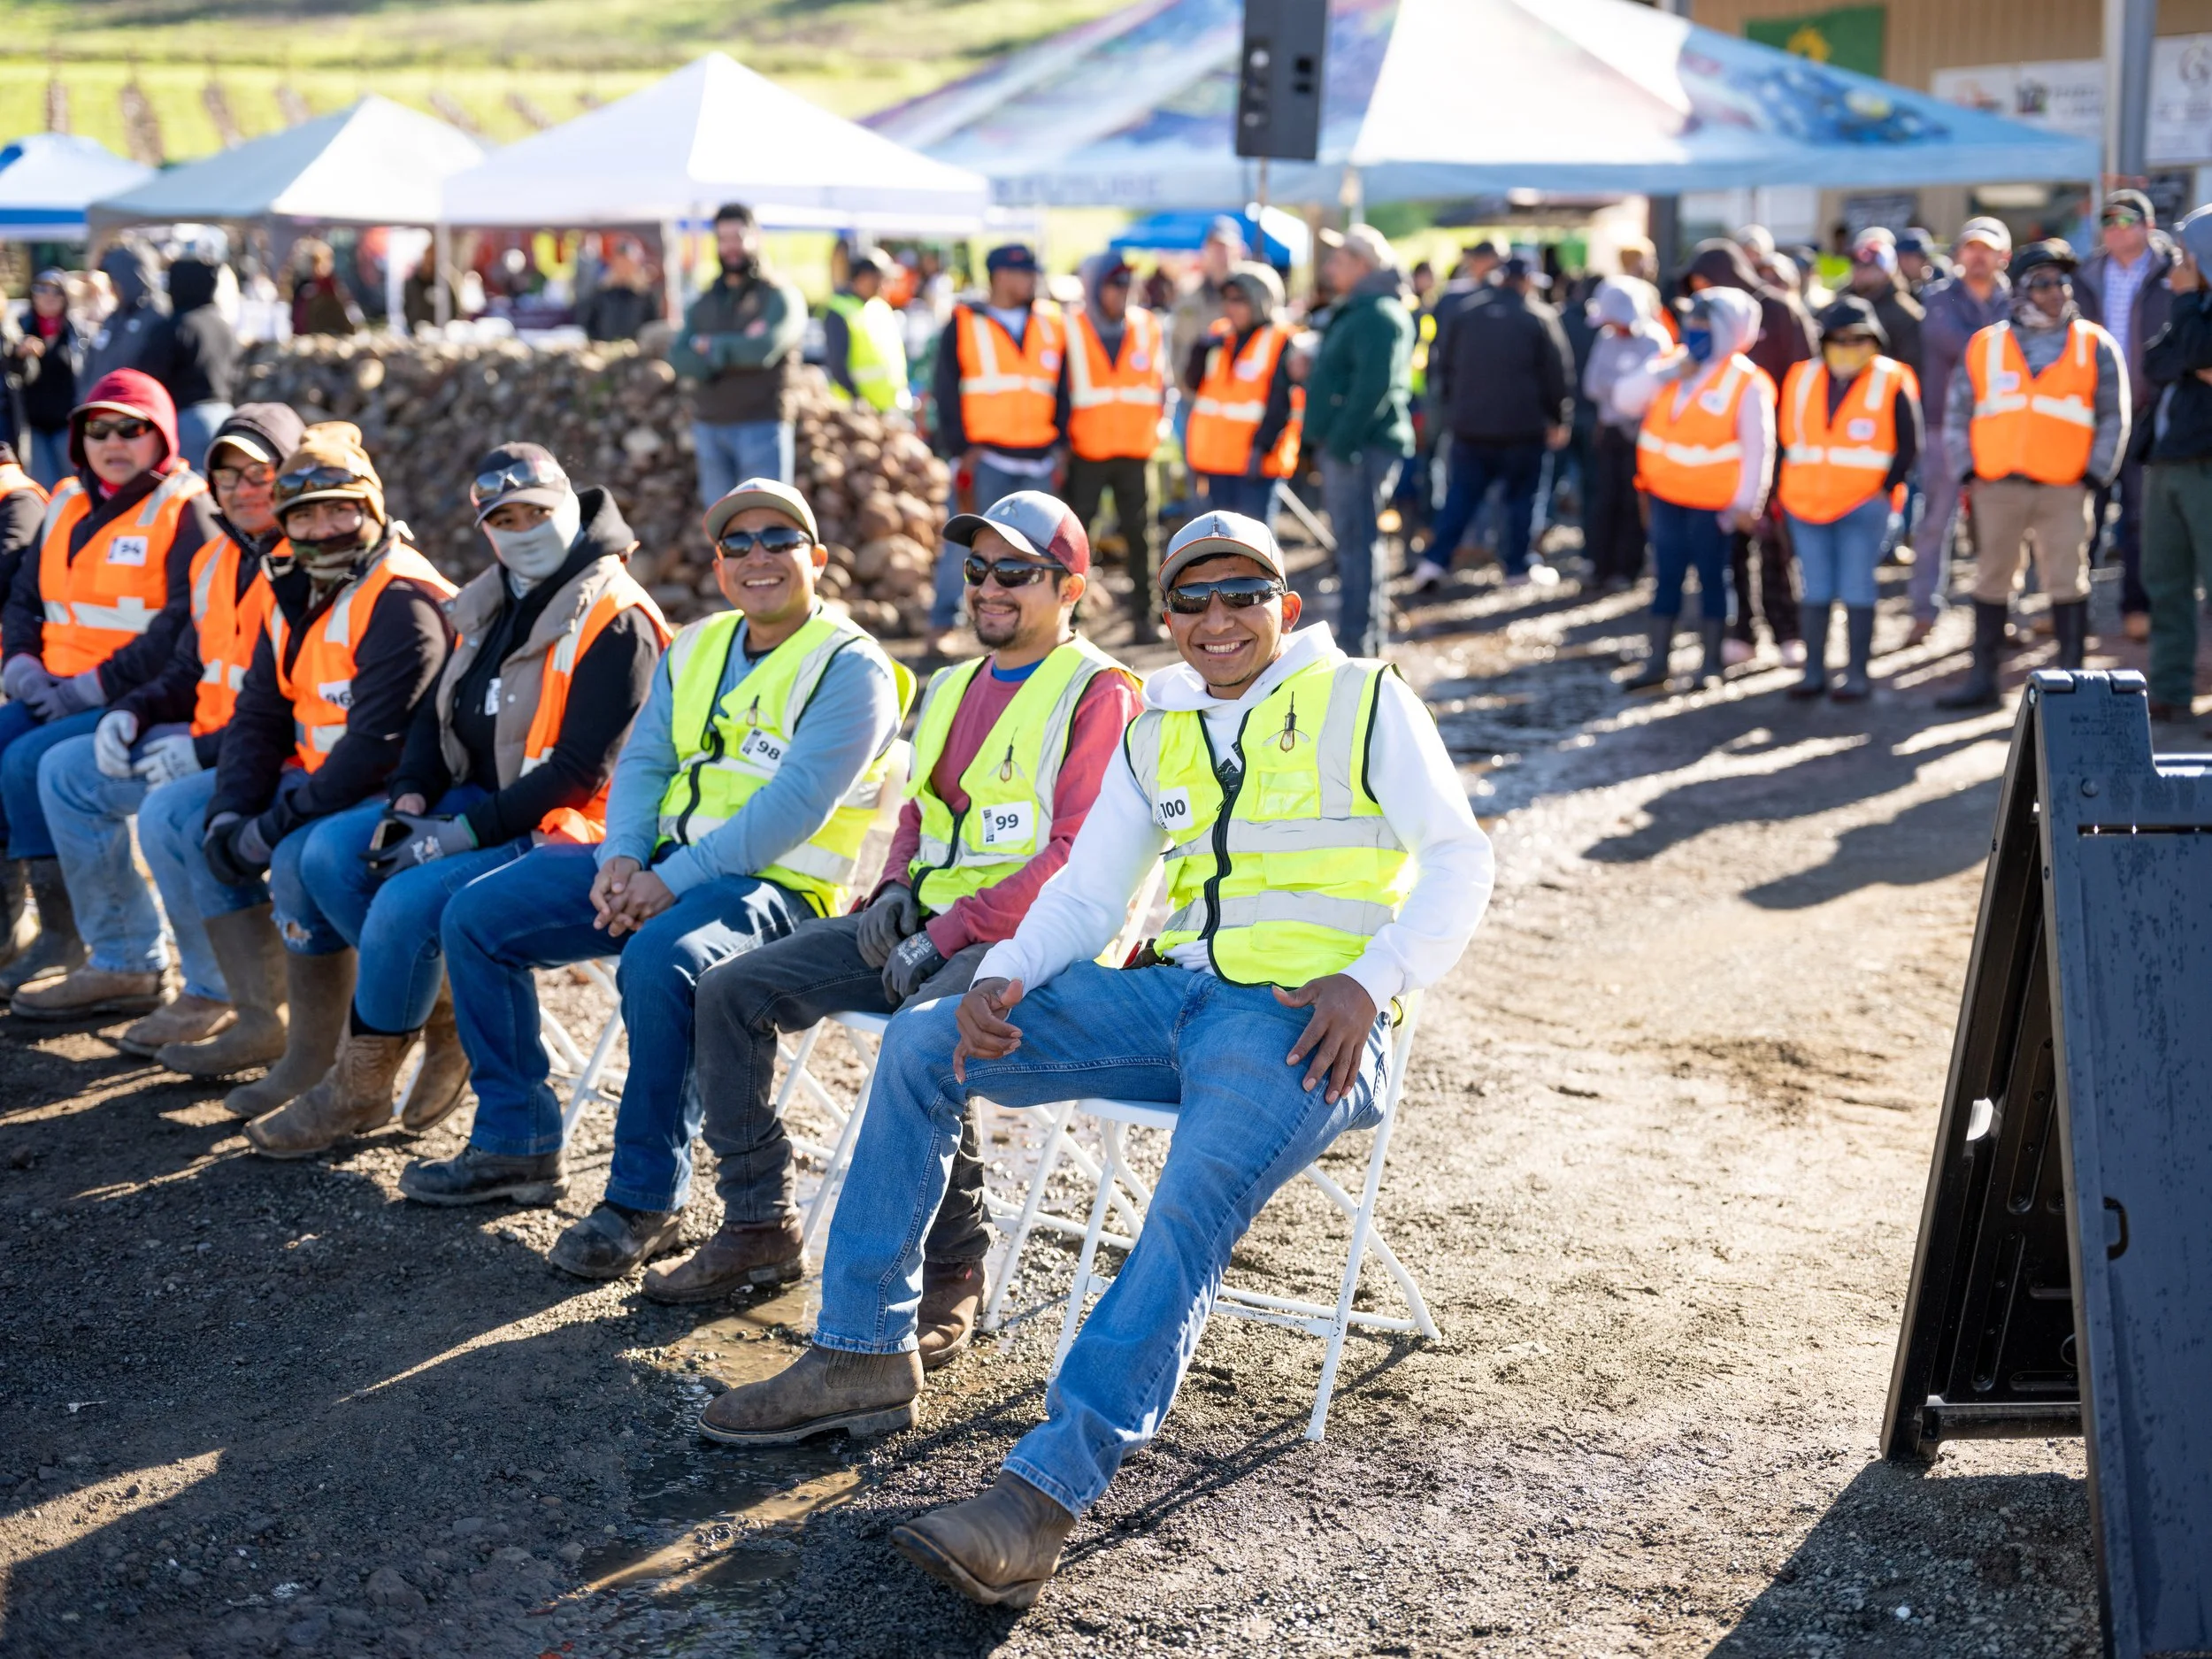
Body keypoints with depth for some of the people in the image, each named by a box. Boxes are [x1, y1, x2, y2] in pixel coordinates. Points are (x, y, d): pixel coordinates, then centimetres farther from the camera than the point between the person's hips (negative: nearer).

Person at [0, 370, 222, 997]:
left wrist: (96, 686, -19)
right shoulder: (66, 504, 16)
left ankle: (62, 933, -14)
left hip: (135, 701, -7)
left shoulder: (186, 511, -6)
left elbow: (184, 624, -16)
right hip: (52, 696, 7)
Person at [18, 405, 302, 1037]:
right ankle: (125, 963, 14)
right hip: (209, 744, 10)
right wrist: (132, 712, 3)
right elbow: (189, 672, 24)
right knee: (66, 771, 11)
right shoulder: (218, 559, 13)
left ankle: (218, 993, -11)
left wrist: (206, 751, -23)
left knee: (167, 813, -33)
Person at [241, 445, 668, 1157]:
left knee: (409, 899, -27)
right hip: (472, 799, 9)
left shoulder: (614, 622, -14)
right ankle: (447, 1011, 0)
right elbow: (436, 711, 16)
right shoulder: (491, 602, 11)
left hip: (557, 828, -9)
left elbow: (580, 771, -20)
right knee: (328, 853, -9)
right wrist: (409, 797, -5)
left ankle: (359, 1090, -8)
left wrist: (463, 832, -22)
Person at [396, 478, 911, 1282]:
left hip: (772, 886, -8)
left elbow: (795, 805, -18)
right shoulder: (696, 648, 16)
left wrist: (674, 881, -23)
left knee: (658, 959, -38)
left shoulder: (849, 668, -8)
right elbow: (642, 762, 12)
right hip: (658, 862, 8)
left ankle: (647, 1199, -23)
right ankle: (515, 1142, 7)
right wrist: (621, 859, -9)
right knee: (475, 916, -2)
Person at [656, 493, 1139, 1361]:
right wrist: (896, 889, 6)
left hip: (1023, 935, -8)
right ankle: (760, 1226, 4)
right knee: (729, 992, -4)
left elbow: (1075, 858, -15)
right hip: (927, 921, 8)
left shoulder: (1097, 693, -6)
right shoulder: (952, 686, 20)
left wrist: (948, 934, -19)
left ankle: (951, 1269, -18)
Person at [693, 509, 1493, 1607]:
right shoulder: (1155, 736, 21)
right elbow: (1087, 892, 16)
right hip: (1174, 987, 6)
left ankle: (1038, 1501, -41)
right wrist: (1004, 975, -5)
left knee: (1196, 1203, -34)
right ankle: (862, 1357, 0)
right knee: (920, 1044, -5)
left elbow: (1457, 860, -2)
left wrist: (1369, 983, -18)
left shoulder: (1363, 701, 5)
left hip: (1304, 1018, -6)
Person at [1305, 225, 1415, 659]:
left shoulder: (1378, 316, -14)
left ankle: (1358, 637, -9)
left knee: (1357, 541, -10)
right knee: (1355, 540, 15)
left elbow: (1374, 386, -24)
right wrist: (1328, 441, 12)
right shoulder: (1355, 311, 20)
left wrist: (1342, 442, -23)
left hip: (1361, 446, -11)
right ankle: (1370, 636, 23)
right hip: (1345, 445, 11)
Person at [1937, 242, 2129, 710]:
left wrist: (2093, 475, -3)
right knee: (1991, 581, 8)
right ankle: (1982, 679, 16)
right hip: (1997, 486, 2)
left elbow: (2114, 417, 5)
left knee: (2067, 583, -2)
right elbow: (1958, 414, 11)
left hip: (2064, 489, -2)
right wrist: (1968, 470, 1)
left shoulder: (2096, 346, 5)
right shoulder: (1984, 345, 7)